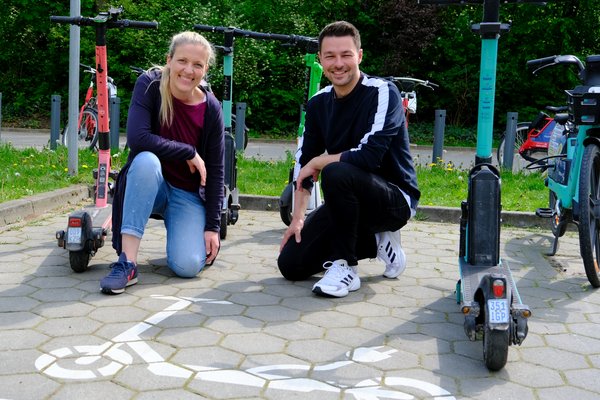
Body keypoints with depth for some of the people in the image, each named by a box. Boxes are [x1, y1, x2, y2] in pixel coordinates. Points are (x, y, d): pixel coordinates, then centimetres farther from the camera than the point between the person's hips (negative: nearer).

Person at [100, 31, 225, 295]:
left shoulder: (211, 108, -10)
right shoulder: (149, 85, -15)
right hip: (148, 185, -1)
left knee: (188, 266, -22)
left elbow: (216, 172, -6)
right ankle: (127, 263, -33)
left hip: (189, 194, 1)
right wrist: (188, 153, -22)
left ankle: (198, 235, 17)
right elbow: (137, 139, -28)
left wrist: (213, 227, -9)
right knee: (146, 160, -37)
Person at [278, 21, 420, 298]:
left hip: (395, 200, -7)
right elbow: (303, 163, 6)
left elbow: (368, 156, -29)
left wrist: (318, 162, -15)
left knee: (336, 173, -37)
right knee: (290, 264, -1)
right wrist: (297, 219, 0)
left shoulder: (382, 93, -18)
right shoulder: (318, 103, 2)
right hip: (349, 201, 7)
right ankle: (376, 241, 13)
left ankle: (345, 266, -17)